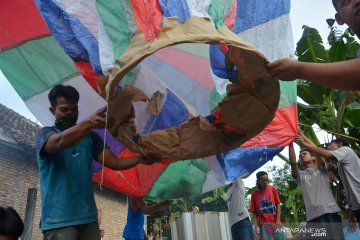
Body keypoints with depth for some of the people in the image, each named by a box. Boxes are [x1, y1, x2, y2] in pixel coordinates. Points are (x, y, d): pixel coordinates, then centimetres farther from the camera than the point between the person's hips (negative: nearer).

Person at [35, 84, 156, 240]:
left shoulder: (89, 136, 13)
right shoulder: (45, 133, 2)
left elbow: (113, 162, 3)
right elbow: (59, 142, -23)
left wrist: (140, 159, -16)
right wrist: (88, 123, -41)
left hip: (88, 217, 4)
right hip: (58, 219, -4)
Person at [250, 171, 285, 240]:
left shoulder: (273, 189, 7)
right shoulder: (254, 193, 1)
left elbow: (278, 205, 4)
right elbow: (254, 213, 2)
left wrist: (278, 222, -7)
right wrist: (256, 227, -8)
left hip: (276, 223, 2)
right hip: (264, 225, -2)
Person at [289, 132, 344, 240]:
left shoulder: (321, 170, 18)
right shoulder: (300, 175, 18)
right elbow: (292, 162, -1)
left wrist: (303, 137, -2)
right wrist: (290, 142, -8)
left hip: (331, 211, 0)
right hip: (313, 215, 1)